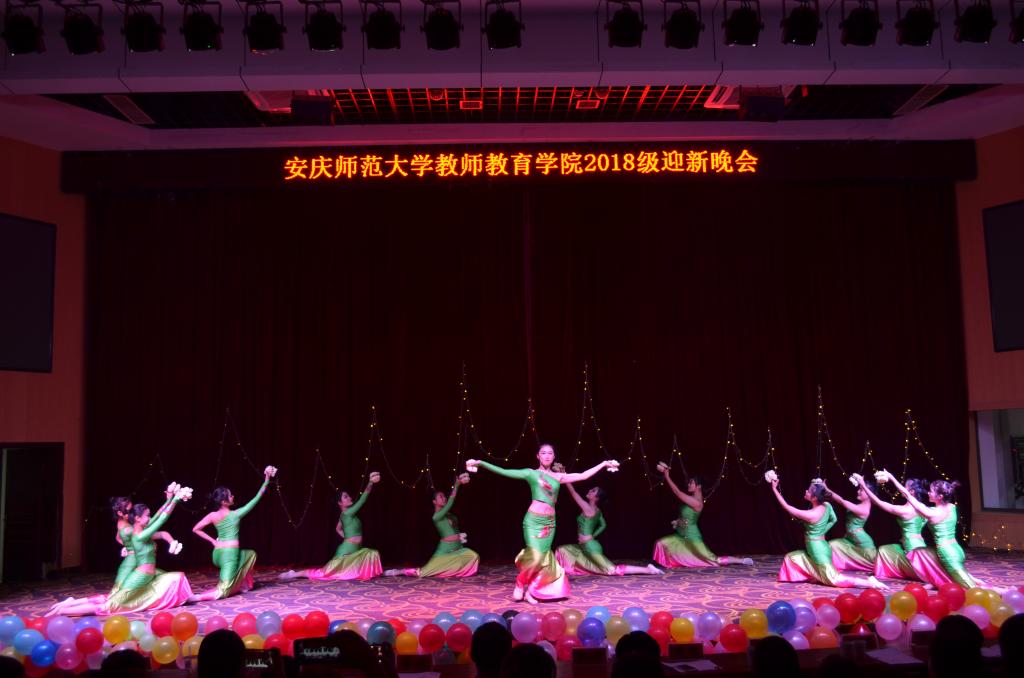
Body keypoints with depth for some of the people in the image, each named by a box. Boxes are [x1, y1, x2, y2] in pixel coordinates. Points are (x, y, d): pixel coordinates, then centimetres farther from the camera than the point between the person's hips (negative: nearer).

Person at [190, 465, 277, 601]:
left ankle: (244, 586, 30)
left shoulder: (212, 516, 1)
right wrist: (267, 480, 2)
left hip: (218, 554, 7)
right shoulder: (236, 514, -11)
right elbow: (256, 499, -4)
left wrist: (212, 541, 10)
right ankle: (194, 597, -24)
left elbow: (196, 529, 6)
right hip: (230, 554, -7)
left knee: (251, 554, 29)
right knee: (222, 592, -2)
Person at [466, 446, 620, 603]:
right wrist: (480, 463, -11)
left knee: (543, 557, 0)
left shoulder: (558, 476, 13)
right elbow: (503, 472, -3)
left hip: (550, 522, 4)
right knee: (536, 555, -14)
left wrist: (603, 464, 16)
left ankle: (531, 591, 10)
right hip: (534, 519, -4)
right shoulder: (531, 473, 2)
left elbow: (583, 476, 15)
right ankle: (521, 584, 10)